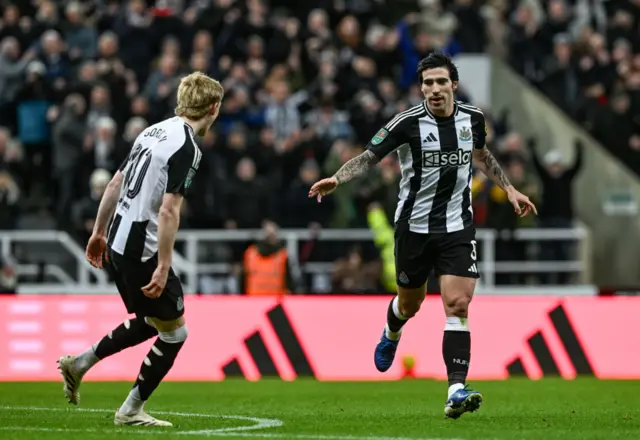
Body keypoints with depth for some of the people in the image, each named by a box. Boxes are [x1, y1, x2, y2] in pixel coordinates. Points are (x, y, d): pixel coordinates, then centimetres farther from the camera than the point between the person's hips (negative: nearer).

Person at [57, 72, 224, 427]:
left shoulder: (153, 131, 10)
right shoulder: (186, 148, -17)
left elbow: (115, 183, 16)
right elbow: (168, 210, -24)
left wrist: (99, 231, 25)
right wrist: (163, 267, -22)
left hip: (116, 245, 9)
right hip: (141, 251, -9)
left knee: (151, 323, 24)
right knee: (175, 332, 4)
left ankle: (79, 363, 23)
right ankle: (131, 411, 10)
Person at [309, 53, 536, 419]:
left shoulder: (473, 118, 0)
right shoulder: (408, 123, -12)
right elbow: (371, 156, -9)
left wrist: (509, 189, 23)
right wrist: (336, 179, -25)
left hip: (458, 227, 1)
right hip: (414, 225, -1)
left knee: (458, 305, -14)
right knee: (410, 303, 16)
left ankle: (457, 390, -18)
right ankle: (391, 335, 54)